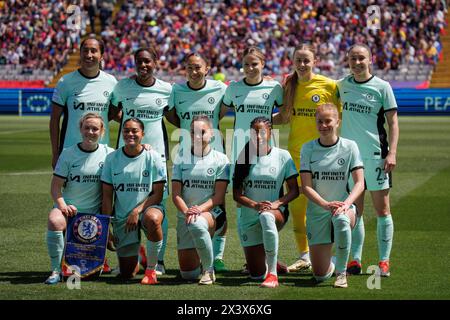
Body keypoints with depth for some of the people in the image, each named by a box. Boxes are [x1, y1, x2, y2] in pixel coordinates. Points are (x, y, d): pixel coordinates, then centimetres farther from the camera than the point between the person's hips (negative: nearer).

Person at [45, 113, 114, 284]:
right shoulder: (68, 154, -2)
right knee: (54, 221, -37)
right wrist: (62, 206, -19)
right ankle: (56, 270, -25)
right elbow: (56, 186, -2)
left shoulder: (108, 153, 2)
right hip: (68, 207, -1)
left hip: (95, 212, 1)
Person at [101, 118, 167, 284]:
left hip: (149, 207, -2)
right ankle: (135, 258, 40)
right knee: (126, 274, -1)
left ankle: (151, 269, -21)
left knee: (152, 219, -43)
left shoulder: (152, 157, -5)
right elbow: (107, 196, 3)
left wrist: (137, 211, -19)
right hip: (122, 216, 2)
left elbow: (158, 194, -6)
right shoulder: (112, 158, 0)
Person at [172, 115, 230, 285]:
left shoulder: (220, 159, 0)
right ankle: (201, 258, 36)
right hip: (185, 216, 3)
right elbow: (176, 194, 1)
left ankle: (209, 270, -21)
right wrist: (186, 211, -18)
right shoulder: (181, 159, 8)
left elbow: (219, 196, -6)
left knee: (197, 224, -42)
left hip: (212, 212, -3)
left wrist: (199, 209, -22)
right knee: (188, 274, -3)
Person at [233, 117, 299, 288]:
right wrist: (255, 205, -20)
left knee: (266, 216, -43)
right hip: (248, 218, 3)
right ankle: (267, 263, 43)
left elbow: (294, 190, -2)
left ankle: (273, 274, -39)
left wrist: (276, 203, -20)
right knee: (256, 274, 3)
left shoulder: (282, 156, -2)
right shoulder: (245, 158, 1)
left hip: (277, 212, -3)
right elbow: (237, 194, -1)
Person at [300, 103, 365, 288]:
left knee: (341, 220, -41)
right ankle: (333, 265, 35)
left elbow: (359, 183, -6)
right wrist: (326, 204, -23)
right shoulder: (308, 148, 0)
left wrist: (346, 204, -25)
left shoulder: (349, 147, -2)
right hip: (316, 212, 1)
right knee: (320, 275, -6)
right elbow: (306, 186, -6)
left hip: (344, 207, -1)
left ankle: (341, 272, -19)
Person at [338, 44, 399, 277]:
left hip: (376, 155, -3)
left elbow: (393, 122, -3)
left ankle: (384, 262, 3)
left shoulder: (382, 87, -3)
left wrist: (392, 153, -11)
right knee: (354, 210, 5)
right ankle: (355, 260, 10)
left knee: (382, 209, -1)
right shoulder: (342, 85, 8)